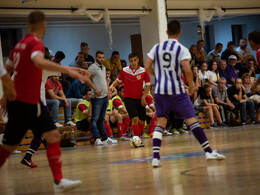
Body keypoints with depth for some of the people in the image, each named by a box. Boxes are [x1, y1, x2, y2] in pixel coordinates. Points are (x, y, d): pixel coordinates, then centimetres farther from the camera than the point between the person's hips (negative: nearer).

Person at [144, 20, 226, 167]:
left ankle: (156, 157, -4)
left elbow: (147, 67, 5)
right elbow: (187, 70, -17)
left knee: (160, 122, 8)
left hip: (160, 90, 3)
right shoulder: (182, 49, -6)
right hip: (177, 89, -3)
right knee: (191, 119, 1)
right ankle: (209, 151, 1)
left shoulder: (157, 48, 6)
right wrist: (191, 84, -1)